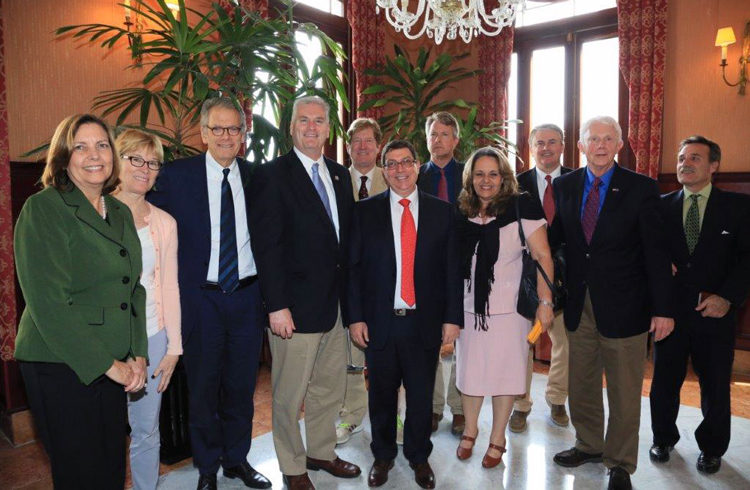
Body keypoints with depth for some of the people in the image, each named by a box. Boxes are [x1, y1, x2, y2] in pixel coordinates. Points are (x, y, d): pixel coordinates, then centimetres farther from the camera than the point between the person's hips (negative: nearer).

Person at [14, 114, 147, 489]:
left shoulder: (121, 213, 10)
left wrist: (137, 355, 1)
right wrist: (106, 364, -15)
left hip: (114, 365, 6)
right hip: (60, 367, -6)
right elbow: (47, 301, -17)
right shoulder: (43, 209, -10)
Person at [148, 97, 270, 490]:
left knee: (241, 386, 16)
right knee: (203, 388, 13)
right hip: (200, 298, -2)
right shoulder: (175, 175, -4)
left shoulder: (256, 177, 2)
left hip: (247, 296, 2)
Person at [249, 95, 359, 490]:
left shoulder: (339, 175, 11)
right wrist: (276, 306, -17)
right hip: (296, 307, -6)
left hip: (335, 304, 6)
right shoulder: (273, 175, -8)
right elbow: (267, 246, -13)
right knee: (290, 394, 8)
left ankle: (321, 452, 39)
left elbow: (347, 236, 13)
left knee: (330, 388, 18)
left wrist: (350, 295, 8)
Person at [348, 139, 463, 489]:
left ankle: (419, 457, 35)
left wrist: (452, 317, -2)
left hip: (426, 322, 1)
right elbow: (353, 267, 0)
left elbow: (453, 269, 2)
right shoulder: (365, 211, 1)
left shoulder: (442, 212, 3)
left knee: (421, 396, 13)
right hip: (379, 322, 0)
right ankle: (383, 456, 36)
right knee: (382, 395, 14)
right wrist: (355, 317, -5)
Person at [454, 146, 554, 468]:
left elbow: (543, 257, -9)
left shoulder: (521, 207, -8)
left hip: (509, 308, -3)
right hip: (470, 307, 3)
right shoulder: (462, 213, 3)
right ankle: (470, 431, 36)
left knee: (504, 372, 9)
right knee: (469, 370, 13)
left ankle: (497, 440, 29)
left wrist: (545, 302, -14)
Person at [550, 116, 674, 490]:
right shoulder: (564, 186, 4)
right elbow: (555, 237, 7)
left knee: (624, 390, 9)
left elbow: (656, 251, -7)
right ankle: (589, 445, 39)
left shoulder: (641, 188, -6)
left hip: (623, 305, -3)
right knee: (581, 384, 17)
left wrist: (663, 309, -10)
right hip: (578, 303, 4)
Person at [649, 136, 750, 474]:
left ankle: (711, 448, 33)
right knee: (664, 379, 12)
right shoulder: (661, 206, 4)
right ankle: (664, 438, 34)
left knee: (715, 385, 11)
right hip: (670, 309, 1)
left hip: (714, 311, -1)